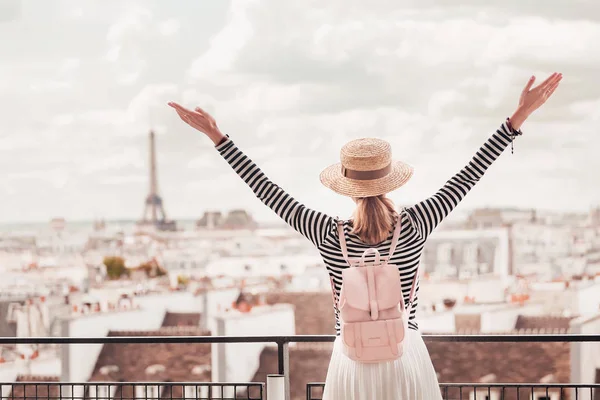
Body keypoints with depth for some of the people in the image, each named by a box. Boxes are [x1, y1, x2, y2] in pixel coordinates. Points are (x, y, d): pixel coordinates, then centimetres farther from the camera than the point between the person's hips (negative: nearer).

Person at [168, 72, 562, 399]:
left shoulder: (329, 235, -9)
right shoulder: (414, 226, -9)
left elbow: (268, 191, -3)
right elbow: (468, 176, -6)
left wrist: (217, 136, 3)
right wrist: (520, 116, -3)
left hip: (352, 363, 0)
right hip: (408, 360, 0)